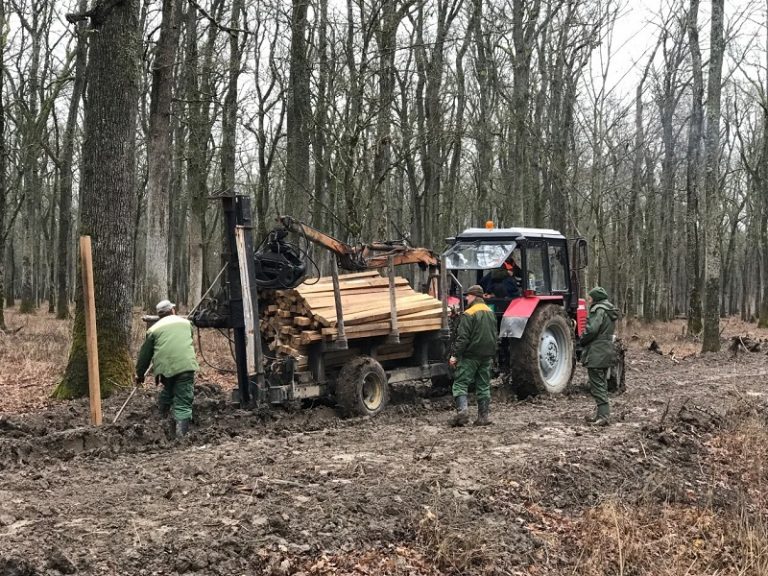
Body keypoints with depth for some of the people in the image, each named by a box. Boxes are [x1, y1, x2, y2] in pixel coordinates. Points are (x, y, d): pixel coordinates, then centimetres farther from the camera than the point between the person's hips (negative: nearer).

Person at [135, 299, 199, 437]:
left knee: (167, 391, 28)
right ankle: (180, 435, -15)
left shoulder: (154, 329, 15)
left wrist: (140, 374, 30)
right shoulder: (186, 323, 21)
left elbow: (145, 354, 18)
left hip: (165, 366, 1)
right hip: (186, 365, 0)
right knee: (183, 403, -3)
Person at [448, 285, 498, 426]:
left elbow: (463, 338, -17)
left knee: (460, 383, -4)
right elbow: (495, 334, 19)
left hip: (471, 356, -7)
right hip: (487, 356, 7)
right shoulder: (490, 313, 12)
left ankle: (462, 410, -20)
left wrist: (456, 355, -13)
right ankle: (484, 416, 11)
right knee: (483, 386, 12)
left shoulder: (469, 314, -14)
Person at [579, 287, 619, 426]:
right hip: (607, 352, 10)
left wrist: (581, 341, -6)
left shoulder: (599, 310, -14)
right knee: (601, 384, 17)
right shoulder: (609, 312, 16)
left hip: (596, 355, -10)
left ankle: (603, 415, -11)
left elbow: (591, 330, -23)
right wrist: (584, 340, 12)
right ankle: (601, 413, 23)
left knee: (597, 385, -7)